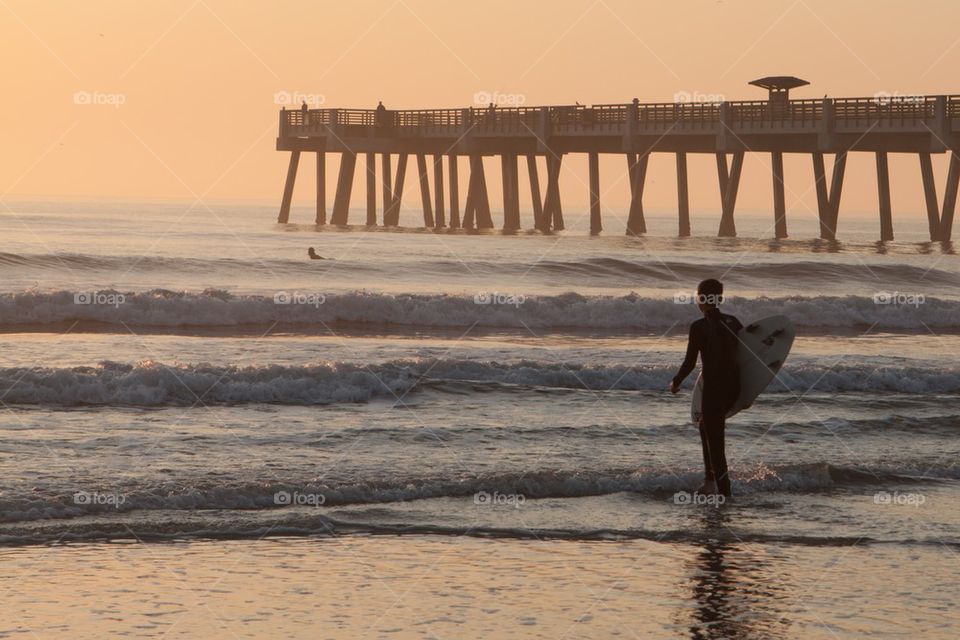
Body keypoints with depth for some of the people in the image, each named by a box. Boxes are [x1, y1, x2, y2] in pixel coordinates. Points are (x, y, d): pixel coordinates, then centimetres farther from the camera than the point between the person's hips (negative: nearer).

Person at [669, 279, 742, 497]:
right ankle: (710, 478, 23)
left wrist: (675, 382, 5)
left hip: (713, 387, -6)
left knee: (714, 438, 5)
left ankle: (723, 487, 4)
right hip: (734, 386, 6)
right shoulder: (733, 322, 3)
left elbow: (690, 363, -12)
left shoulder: (699, 327, -13)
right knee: (706, 426, 25)